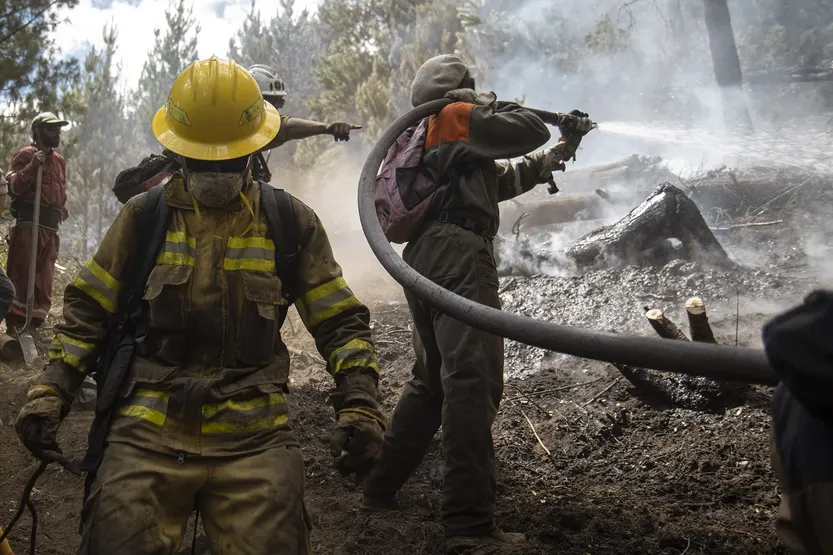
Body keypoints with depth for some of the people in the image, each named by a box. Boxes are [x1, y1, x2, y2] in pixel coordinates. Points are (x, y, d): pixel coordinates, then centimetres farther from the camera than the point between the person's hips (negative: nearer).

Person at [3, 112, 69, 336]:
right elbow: (12, 187, -12)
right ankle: (16, 327, -9)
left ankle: (31, 326, 17)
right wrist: (31, 167, -22)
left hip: (50, 230, 8)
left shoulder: (59, 160, 22)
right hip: (29, 226, -8)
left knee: (43, 282, 10)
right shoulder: (26, 154, -1)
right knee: (22, 278, -9)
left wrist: (63, 209, 17)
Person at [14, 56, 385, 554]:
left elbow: (341, 322, 7)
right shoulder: (144, 216, 7)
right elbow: (89, 311, 13)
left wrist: (359, 405, -7)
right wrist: (51, 393, 2)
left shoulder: (291, 223, 5)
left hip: (255, 437, 0)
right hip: (150, 433, 1)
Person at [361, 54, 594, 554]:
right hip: (459, 255, -10)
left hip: (423, 258, 10)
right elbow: (530, 132, 0)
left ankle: (381, 489, 24)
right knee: (473, 382, -16)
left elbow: (506, 178, 34)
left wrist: (561, 151, 38)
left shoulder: (425, 138, 32)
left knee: (431, 380, 20)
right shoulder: (458, 116, 5)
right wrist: (496, 107, 19)